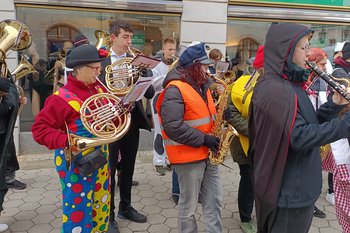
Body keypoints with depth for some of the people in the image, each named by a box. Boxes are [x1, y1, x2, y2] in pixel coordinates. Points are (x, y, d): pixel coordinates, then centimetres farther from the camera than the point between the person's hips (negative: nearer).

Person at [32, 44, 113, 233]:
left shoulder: (99, 90, 3)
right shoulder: (62, 98, -17)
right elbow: (39, 129, -16)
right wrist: (66, 142, -30)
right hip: (76, 164, -6)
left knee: (100, 207, 21)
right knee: (78, 212, 6)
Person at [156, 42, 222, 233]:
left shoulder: (202, 85, 12)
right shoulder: (175, 89, -17)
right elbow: (172, 126, -25)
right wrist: (203, 139, -21)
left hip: (208, 154, 8)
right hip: (188, 155, -8)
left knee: (214, 201, 16)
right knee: (189, 206, 9)